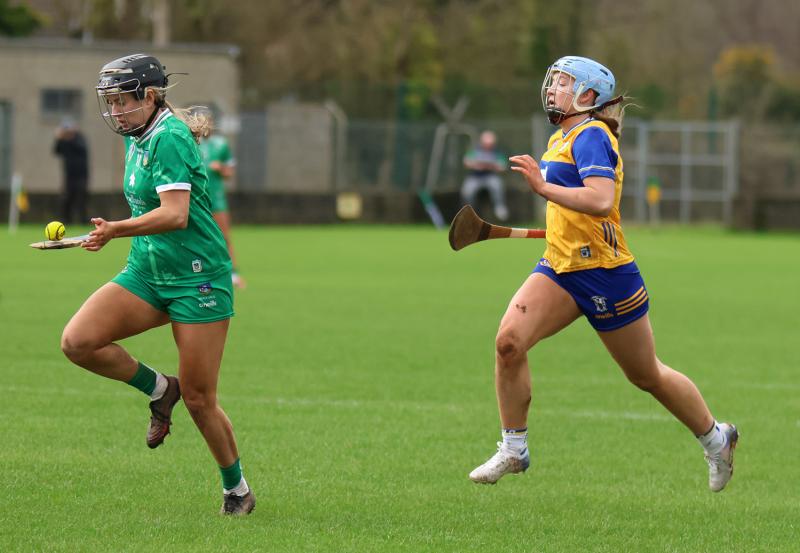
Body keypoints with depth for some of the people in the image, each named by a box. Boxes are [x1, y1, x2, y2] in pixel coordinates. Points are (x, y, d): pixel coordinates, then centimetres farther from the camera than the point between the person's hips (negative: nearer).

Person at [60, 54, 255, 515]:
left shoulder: (169, 138, -17)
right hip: (146, 273, 8)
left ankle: (237, 489, 18)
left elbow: (175, 215, -28)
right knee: (77, 342, -14)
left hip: (198, 279, -8)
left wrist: (115, 230, -36)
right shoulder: (138, 139, 10)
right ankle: (158, 388, 9)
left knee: (199, 400, -3)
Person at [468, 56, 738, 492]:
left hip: (603, 273, -8)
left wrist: (543, 188, -34)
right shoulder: (561, 139, 14)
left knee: (647, 376, 7)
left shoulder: (591, 136, -15)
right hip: (559, 267, 8)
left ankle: (716, 439, 28)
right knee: (508, 341, -15)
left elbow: (601, 200, -31)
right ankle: (513, 450, -5)